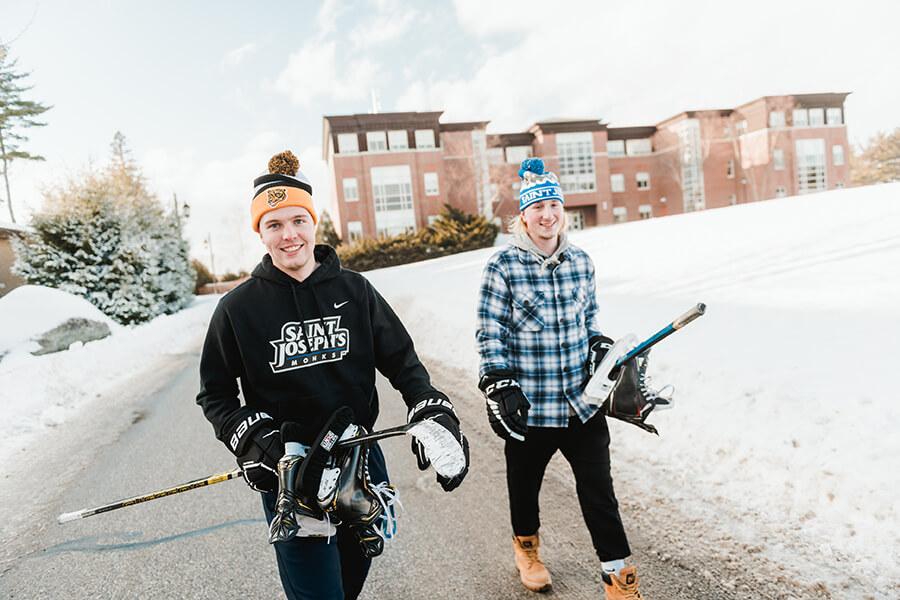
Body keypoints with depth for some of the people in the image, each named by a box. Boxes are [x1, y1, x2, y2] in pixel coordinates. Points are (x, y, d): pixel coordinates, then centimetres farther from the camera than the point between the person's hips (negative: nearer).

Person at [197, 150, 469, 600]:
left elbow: (401, 361, 2)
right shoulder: (238, 308, -5)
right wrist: (252, 440, -14)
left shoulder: (355, 290, -1)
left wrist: (434, 413, -12)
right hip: (288, 476, -2)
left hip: (361, 461, 3)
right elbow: (215, 394, 2)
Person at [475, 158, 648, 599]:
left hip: (583, 400, 3)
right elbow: (490, 335, -8)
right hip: (529, 405, -3)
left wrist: (604, 355, 8)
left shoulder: (580, 262, 5)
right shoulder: (502, 267, -10)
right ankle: (526, 546, 47)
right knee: (525, 481, 18)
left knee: (598, 488, 7)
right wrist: (500, 390, -13)